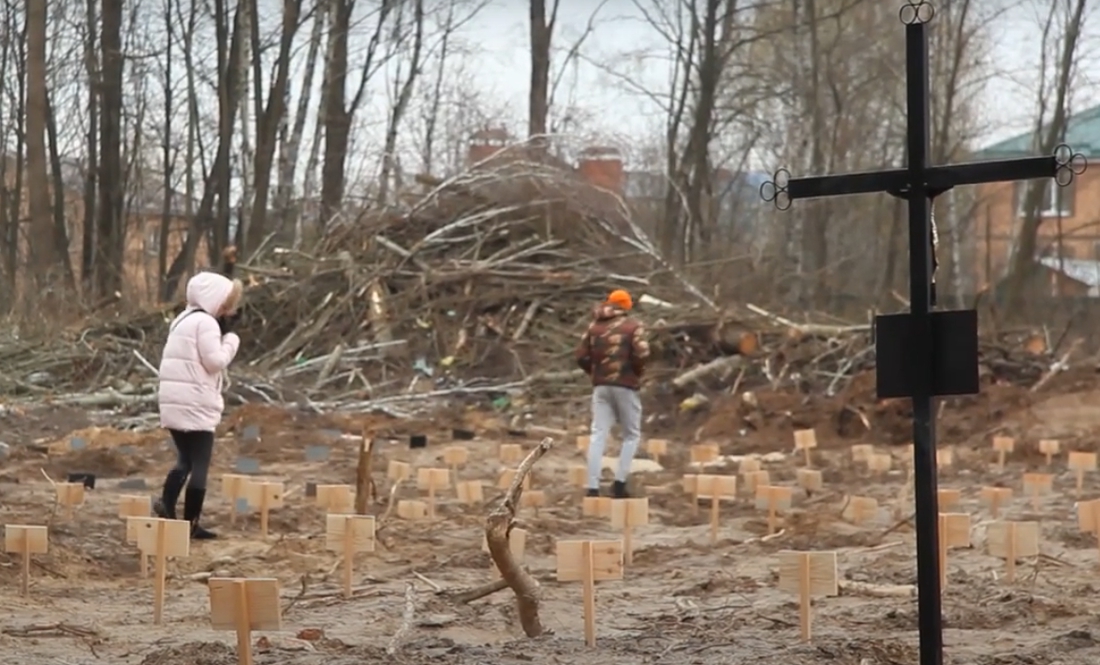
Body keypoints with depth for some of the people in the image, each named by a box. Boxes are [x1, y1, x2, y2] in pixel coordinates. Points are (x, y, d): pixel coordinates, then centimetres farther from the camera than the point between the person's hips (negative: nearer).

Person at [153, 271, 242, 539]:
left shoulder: (182, 320, 19)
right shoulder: (206, 322, -11)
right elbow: (215, 361, -15)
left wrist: (224, 333, 11)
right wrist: (230, 338, -1)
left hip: (174, 402, 9)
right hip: (196, 404, -9)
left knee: (185, 460, 17)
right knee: (200, 465, -2)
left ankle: (167, 505, -2)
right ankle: (190, 524, -1)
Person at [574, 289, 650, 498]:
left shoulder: (594, 325, 12)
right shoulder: (633, 325, -2)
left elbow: (581, 355, 6)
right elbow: (641, 354, -15)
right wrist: (638, 373, 3)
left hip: (601, 386, 4)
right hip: (625, 386, -4)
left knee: (598, 435, 1)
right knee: (631, 435, 10)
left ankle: (593, 487, -7)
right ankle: (620, 483, -1)